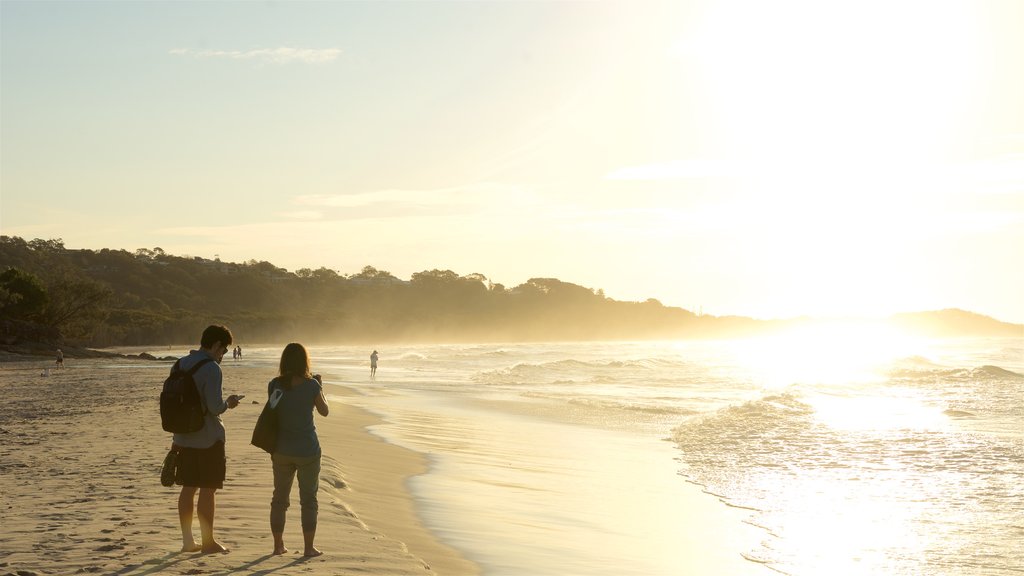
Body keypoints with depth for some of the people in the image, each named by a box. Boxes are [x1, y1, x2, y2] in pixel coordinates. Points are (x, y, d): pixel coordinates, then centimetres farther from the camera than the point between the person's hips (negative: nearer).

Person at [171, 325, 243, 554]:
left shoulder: (181, 364, 7)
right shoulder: (211, 369, -18)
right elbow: (215, 407, -22)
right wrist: (228, 403, -2)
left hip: (184, 437, 7)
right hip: (208, 438, -7)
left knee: (188, 488, 12)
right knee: (208, 489, 2)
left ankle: (187, 540, 18)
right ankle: (208, 541, 8)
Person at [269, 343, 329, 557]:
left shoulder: (275, 385, -6)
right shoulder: (311, 385, -11)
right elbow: (324, 411, 4)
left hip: (282, 450, 2)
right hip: (308, 450, -2)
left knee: (279, 497, 15)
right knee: (308, 499, 8)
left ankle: (278, 545, 21)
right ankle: (309, 547, 9)